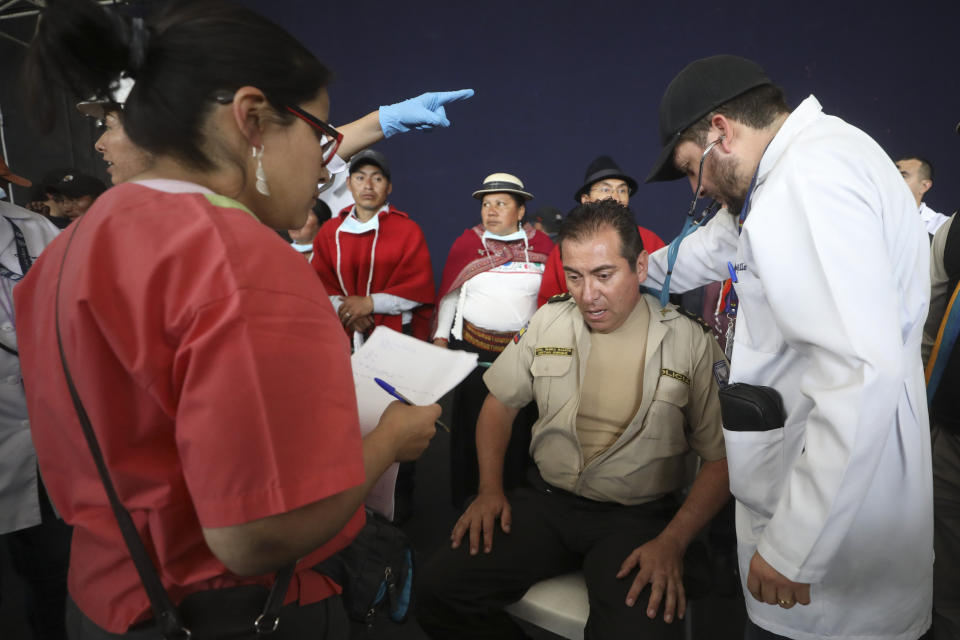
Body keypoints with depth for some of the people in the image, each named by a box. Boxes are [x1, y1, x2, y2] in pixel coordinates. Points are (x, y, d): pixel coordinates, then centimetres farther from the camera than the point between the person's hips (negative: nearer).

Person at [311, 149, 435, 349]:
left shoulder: (409, 230, 2)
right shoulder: (330, 230, 10)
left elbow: (420, 288, -6)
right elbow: (319, 282, 6)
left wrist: (369, 303, -13)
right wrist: (345, 310, -13)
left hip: (396, 336, -2)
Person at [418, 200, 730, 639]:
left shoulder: (691, 343, -6)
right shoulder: (547, 322, 3)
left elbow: (721, 458, -3)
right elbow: (500, 404, 11)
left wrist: (672, 542, -13)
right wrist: (490, 488, 0)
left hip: (637, 516, -2)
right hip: (547, 500, 3)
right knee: (440, 591, -15)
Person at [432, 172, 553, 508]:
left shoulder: (542, 244, 4)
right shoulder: (467, 242, 2)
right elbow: (449, 294, 7)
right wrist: (441, 337, 2)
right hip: (473, 346, 0)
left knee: (521, 428, 6)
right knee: (473, 426, 8)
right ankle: (467, 499, 25)